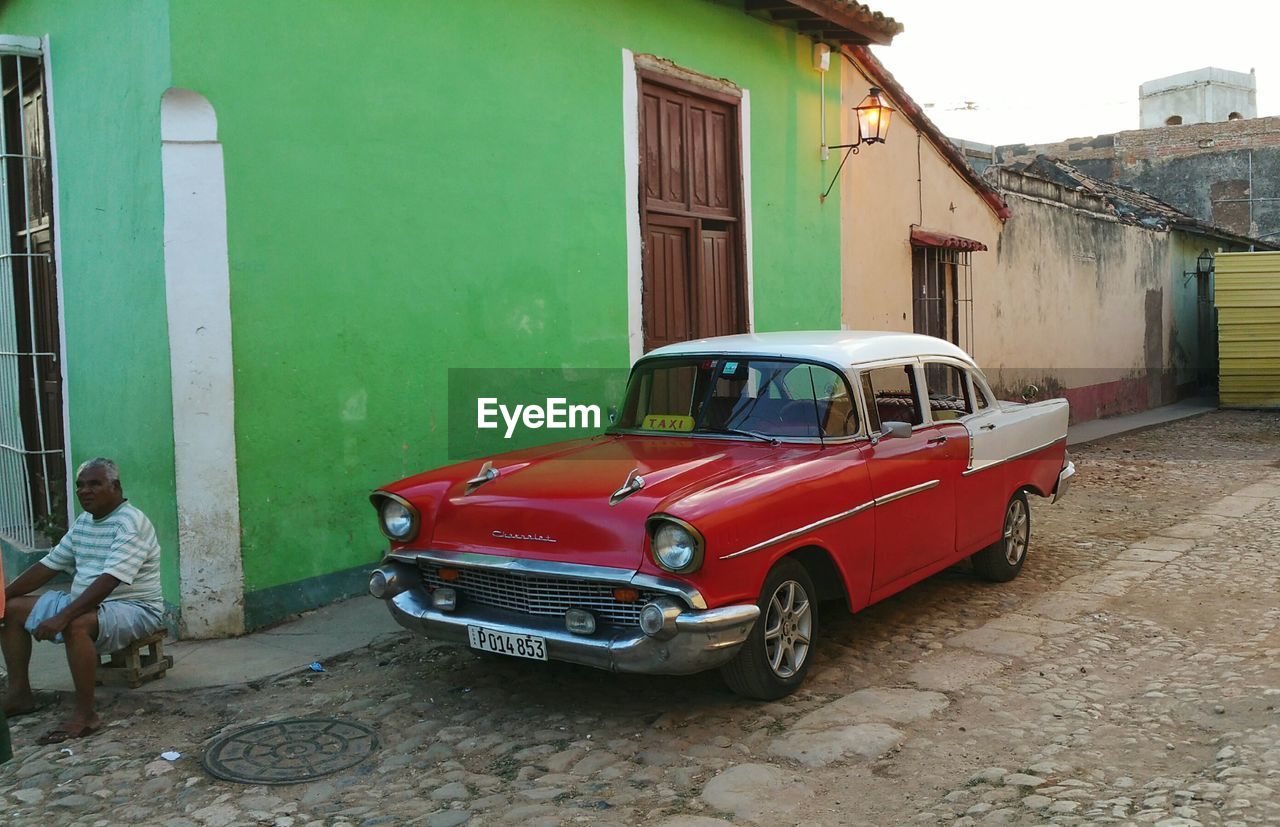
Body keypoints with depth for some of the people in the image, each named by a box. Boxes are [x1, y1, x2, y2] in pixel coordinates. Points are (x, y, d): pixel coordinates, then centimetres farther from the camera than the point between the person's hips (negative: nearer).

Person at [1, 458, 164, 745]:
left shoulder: (131, 523, -19)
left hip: (134, 608, -10)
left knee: (76, 625, -38)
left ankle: (86, 715, -29)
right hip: (83, 603, 10)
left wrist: (62, 617, -36)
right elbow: (49, 565, 14)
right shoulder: (83, 523, 11)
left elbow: (109, 580, -29)